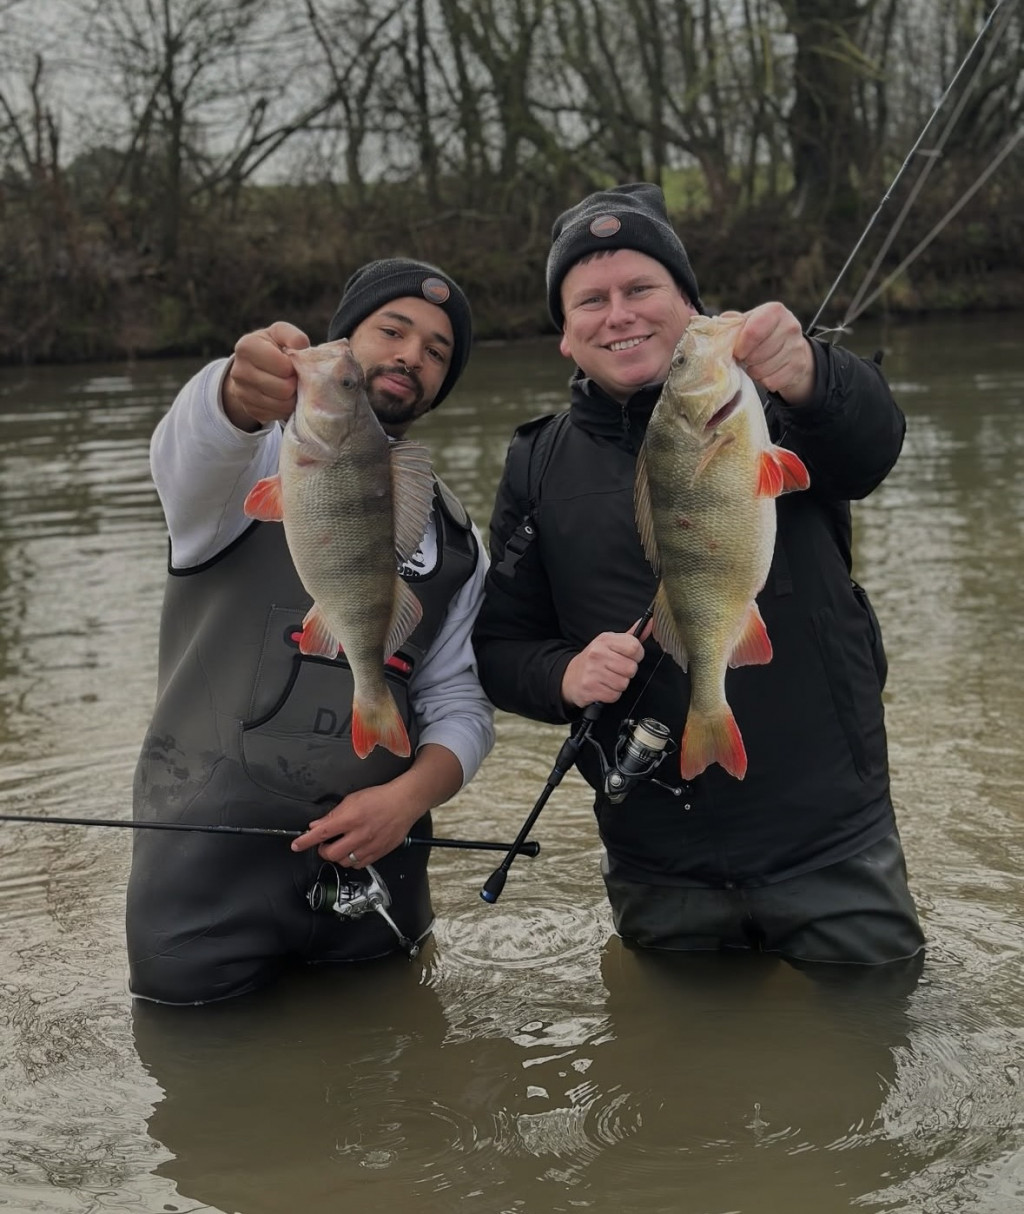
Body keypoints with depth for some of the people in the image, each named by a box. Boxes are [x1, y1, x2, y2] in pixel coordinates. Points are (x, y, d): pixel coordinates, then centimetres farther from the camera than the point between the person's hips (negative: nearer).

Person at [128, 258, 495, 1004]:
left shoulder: (451, 537, 14)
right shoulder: (259, 456, -1)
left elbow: (459, 703, 8)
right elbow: (194, 443, -27)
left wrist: (409, 797, -14)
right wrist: (237, 391, -52)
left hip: (372, 860, 4)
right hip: (210, 860, -4)